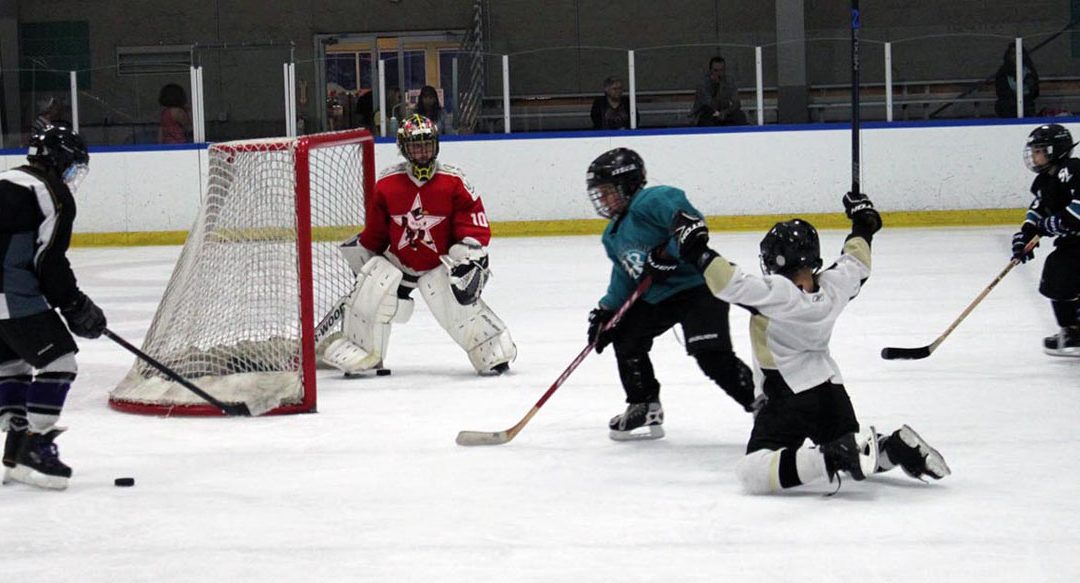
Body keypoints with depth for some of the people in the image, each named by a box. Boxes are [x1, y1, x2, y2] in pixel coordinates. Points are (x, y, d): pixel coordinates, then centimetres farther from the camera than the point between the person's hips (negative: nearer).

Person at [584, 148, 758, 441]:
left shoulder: (655, 201, -17)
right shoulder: (613, 235, 15)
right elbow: (623, 277, 17)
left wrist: (666, 256, -31)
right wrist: (606, 311, 6)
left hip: (698, 285, -10)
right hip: (656, 298, 10)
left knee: (711, 355, -21)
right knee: (626, 337, 13)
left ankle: (761, 403, -10)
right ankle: (645, 409, 25)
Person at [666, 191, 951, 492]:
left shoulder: (776, 293, -18)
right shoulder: (832, 286, 2)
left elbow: (732, 284, -25)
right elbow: (856, 264, 21)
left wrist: (696, 251, -16)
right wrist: (863, 225, 38)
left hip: (789, 397, -8)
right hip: (832, 391, 8)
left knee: (753, 472, -17)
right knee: (856, 459, 30)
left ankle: (832, 459, -30)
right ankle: (900, 447, 1)